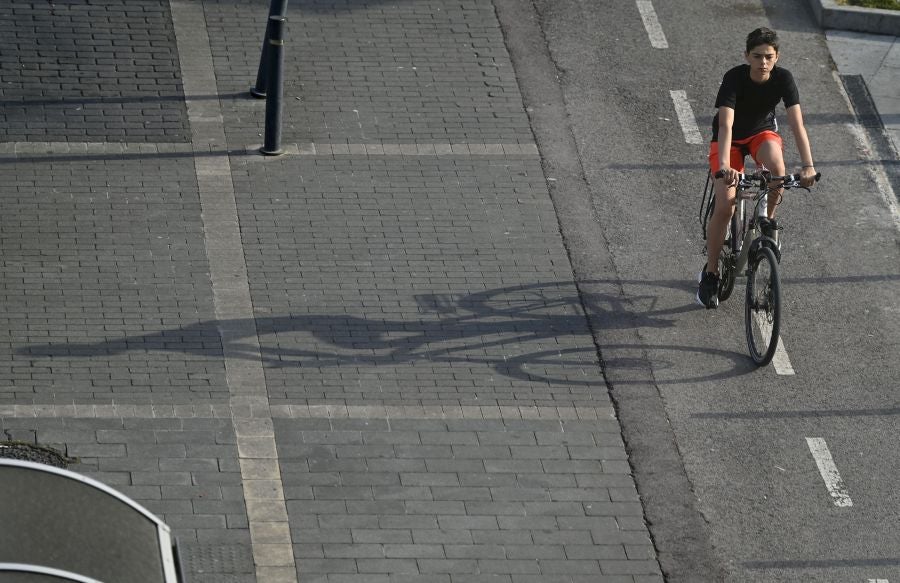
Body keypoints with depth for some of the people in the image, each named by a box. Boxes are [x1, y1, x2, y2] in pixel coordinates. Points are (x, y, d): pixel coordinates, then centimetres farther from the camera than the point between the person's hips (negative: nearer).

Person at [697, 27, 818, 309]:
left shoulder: (783, 78, -23)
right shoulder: (735, 78, -30)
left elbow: (797, 123, -30)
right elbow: (725, 125, -40)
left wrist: (808, 165, -43)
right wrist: (724, 167, -54)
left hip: (762, 132, 2)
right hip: (731, 138, -2)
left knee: (776, 167, -34)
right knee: (725, 206, -15)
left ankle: (768, 220, -5)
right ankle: (710, 273, 2)